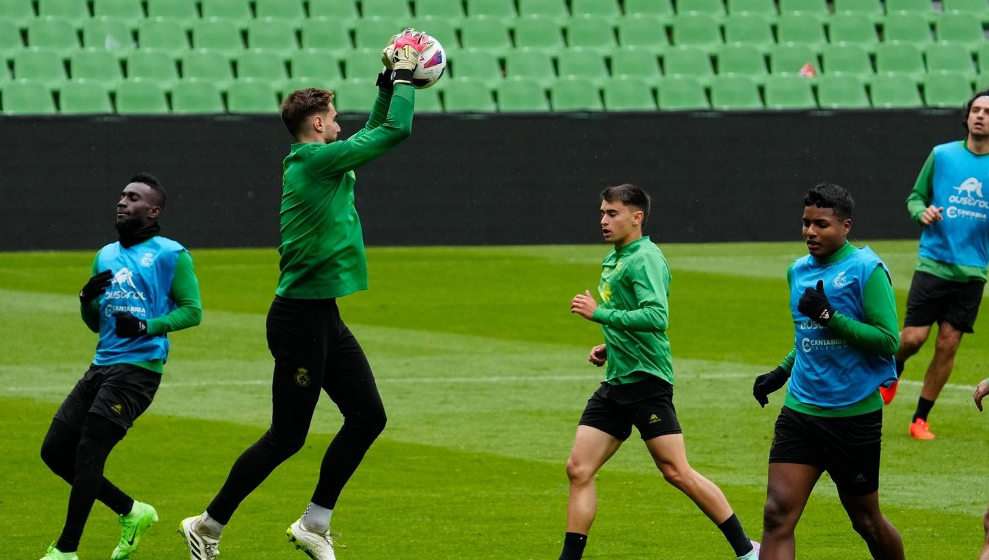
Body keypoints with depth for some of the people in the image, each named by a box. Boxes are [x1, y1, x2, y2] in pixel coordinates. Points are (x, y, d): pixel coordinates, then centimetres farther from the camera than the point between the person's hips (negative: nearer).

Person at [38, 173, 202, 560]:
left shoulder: (171, 255, -2)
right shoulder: (105, 257, 19)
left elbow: (193, 310, -7)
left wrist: (148, 326, -21)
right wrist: (88, 299, 1)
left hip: (138, 368, -8)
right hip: (102, 365, 8)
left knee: (88, 452, -14)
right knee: (55, 450, 4)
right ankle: (131, 513, 18)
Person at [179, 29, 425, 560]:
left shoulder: (322, 162, 13)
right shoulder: (313, 159, -15)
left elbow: (375, 133, 31)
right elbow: (395, 132, -14)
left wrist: (389, 83, 22)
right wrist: (402, 76, -1)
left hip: (324, 316, 10)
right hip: (300, 316, -10)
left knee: (367, 416, 8)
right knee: (286, 437, -4)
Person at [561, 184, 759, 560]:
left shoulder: (645, 259, -13)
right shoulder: (613, 260, 16)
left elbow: (657, 316, -27)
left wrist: (600, 314, -25)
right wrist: (608, 346, 15)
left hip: (646, 382, -9)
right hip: (616, 383, 9)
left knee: (676, 472, -8)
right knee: (579, 469, 2)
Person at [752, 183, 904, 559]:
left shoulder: (866, 269, -10)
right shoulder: (798, 271, 11)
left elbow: (888, 341, -18)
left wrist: (829, 316, -23)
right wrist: (782, 371, 15)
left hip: (854, 413, -5)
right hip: (801, 409, 5)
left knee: (866, 520, 11)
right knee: (777, 514, -10)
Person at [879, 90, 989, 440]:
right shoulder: (942, 155, 1)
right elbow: (915, 196, 11)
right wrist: (922, 212, -11)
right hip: (933, 263, -1)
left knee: (947, 345, 1)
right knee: (913, 337, -6)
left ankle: (921, 419, 14)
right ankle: (893, 370, 29)